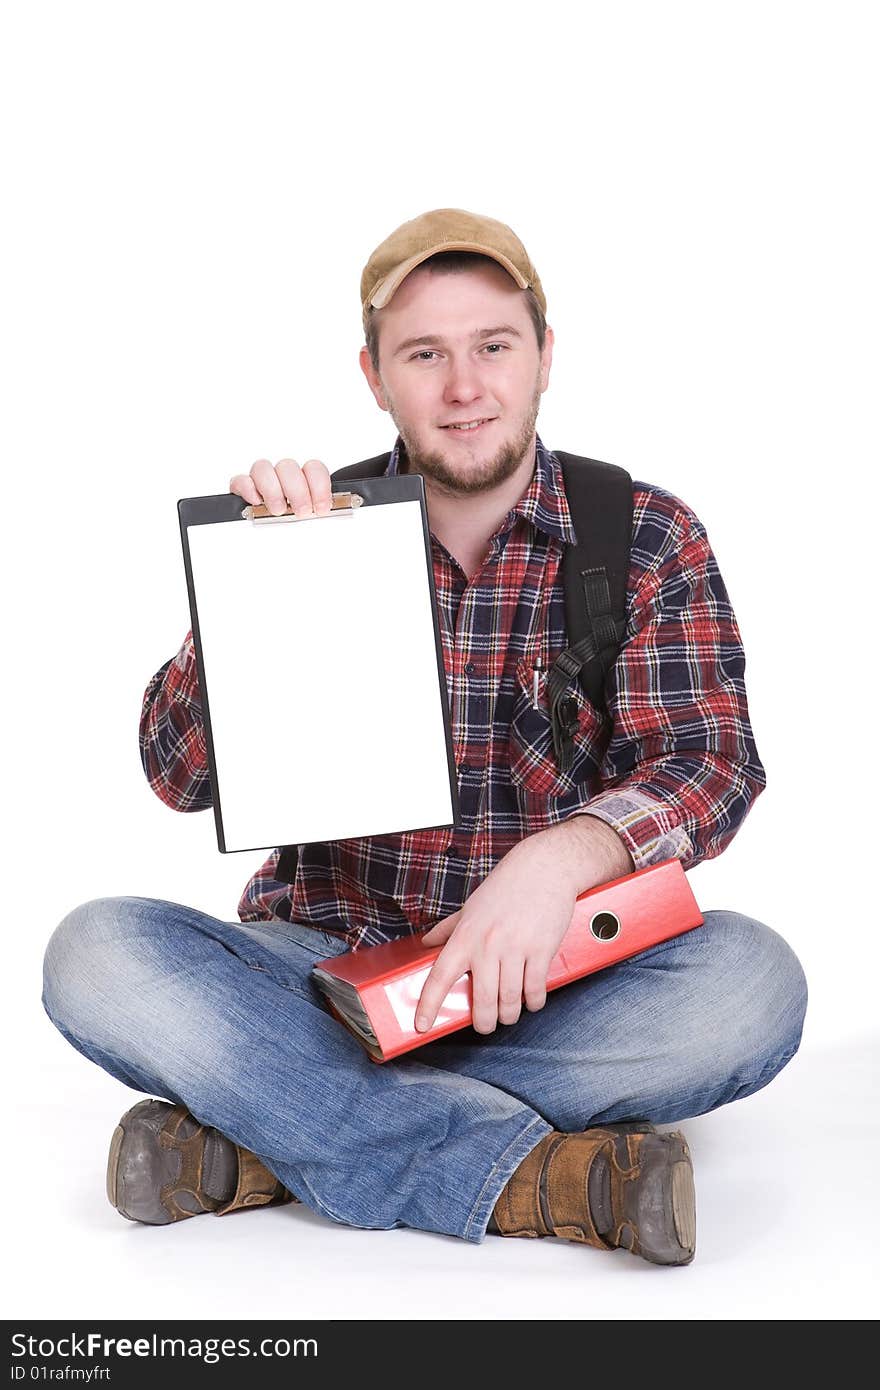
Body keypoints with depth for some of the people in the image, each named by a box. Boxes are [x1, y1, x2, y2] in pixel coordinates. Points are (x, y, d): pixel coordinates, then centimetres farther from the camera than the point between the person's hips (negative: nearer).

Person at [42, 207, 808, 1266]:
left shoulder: (650, 540, 1)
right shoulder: (313, 529, 2)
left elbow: (706, 765, -8)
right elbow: (180, 777, -3)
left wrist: (560, 857, -29)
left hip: (545, 981, 0)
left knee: (752, 980, -30)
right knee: (96, 953, -24)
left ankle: (265, 1143, -24)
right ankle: (525, 1170, -29)